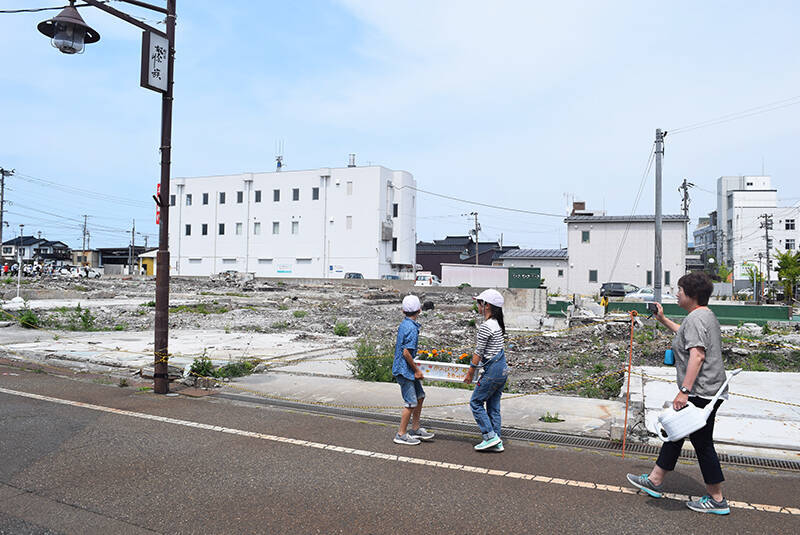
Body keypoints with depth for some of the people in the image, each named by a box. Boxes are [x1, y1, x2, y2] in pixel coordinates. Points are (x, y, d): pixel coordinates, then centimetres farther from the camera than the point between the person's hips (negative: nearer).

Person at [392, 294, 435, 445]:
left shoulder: (404, 324, 8)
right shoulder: (411, 328, -21)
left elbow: (396, 345, 18)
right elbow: (406, 352, -24)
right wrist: (416, 370, -13)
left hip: (407, 369, 10)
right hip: (404, 370, -10)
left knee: (420, 396, 16)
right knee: (411, 402, -2)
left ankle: (415, 429, 26)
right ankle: (401, 434, 9)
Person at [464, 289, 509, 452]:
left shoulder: (485, 326, -18)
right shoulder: (498, 324, 10)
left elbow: (478, 353, -14)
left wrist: (470, 373, -4)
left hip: (493, 370, -9)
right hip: (503, 368, 9)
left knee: (476, 402, 4)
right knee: (493, 406, 14)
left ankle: (490, 436, 3)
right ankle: (497, 442, 18)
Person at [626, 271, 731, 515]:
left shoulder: (696, 317, -17)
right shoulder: (706, 315, 15)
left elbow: (697, 355, -27)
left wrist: (684, 390, -29)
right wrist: (663, 320, 35)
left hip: (701, 392, -11)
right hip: (706, 392, 11)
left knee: (702, 442, 0)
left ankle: (717, 500, 13)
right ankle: (655, 481, 24)